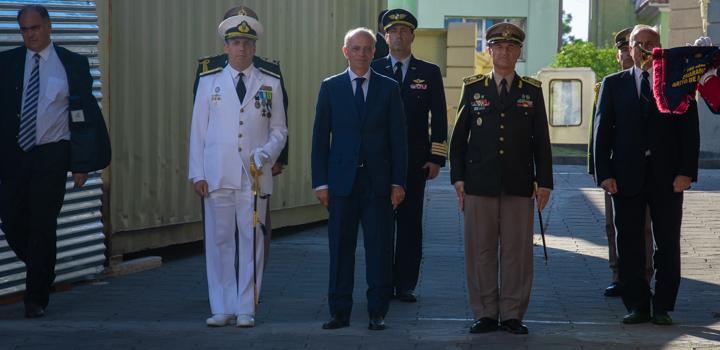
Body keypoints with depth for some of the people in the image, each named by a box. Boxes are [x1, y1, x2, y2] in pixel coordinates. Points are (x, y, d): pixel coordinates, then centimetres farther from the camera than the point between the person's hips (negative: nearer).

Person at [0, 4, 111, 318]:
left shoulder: (73, 65, 1)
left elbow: (86, 115, 1)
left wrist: (82, 163, -5)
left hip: (51, 155, -2)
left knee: (42, 227, -1)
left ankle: (36, 299, 10)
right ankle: (42, 276, 30)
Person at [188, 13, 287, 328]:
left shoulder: (270, 85, 8)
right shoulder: (209, 82, 9)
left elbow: (279, 130, 10)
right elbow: (198, 131, 8)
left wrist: (265, 155, -9)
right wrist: (197, 173, 1)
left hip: (255, 175, 0)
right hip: (218, 176, 0)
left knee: (251, 242, 1)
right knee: (219, 242, 1)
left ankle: (246, 309, 6)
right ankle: (222, 309, 8)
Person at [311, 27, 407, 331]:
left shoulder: (388, 88, 6)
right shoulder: (330, 87, 6)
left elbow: (398, 137, 5)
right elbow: (320, 137, 5)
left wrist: (398, 181, -2)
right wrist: (320, 182, -2)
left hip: (378, 180, 0)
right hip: (342, 180, 0)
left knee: (379, 248, 1)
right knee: (340, 248, 3)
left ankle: (377, 313, 8)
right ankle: (340, 312, 9)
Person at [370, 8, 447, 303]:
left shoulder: (429, 73, 8)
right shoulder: (372, 71, 6)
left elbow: (439, 119, 6)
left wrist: (436, 158, -2)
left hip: (415, 161, 0)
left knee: (410, 223, 1)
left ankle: (405, 285, 6)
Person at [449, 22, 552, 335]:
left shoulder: (532, 91, 8)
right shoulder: (473, 88, 8)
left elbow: (541, 141, 8)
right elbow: (459, 136, 9)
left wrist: (544, 182, 2)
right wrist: (458, 177, 1)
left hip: (519, 185, 0)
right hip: (479, 183, 0)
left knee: (517, 250, 1)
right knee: (481, 250, 1)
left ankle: (512, 314, 8)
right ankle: (485, 314, 9)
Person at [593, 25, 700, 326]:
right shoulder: (614, 84, 9)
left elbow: (690, 130, 2)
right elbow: (602, 131, 6)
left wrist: (687, 171, -8)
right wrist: (604, 174, -4)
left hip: (667, 177, -1)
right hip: (627, 177, 1)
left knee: (668, 244, 2)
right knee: (629, 245, 2)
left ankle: (663, 307, 9)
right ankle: (636, 306, 10)